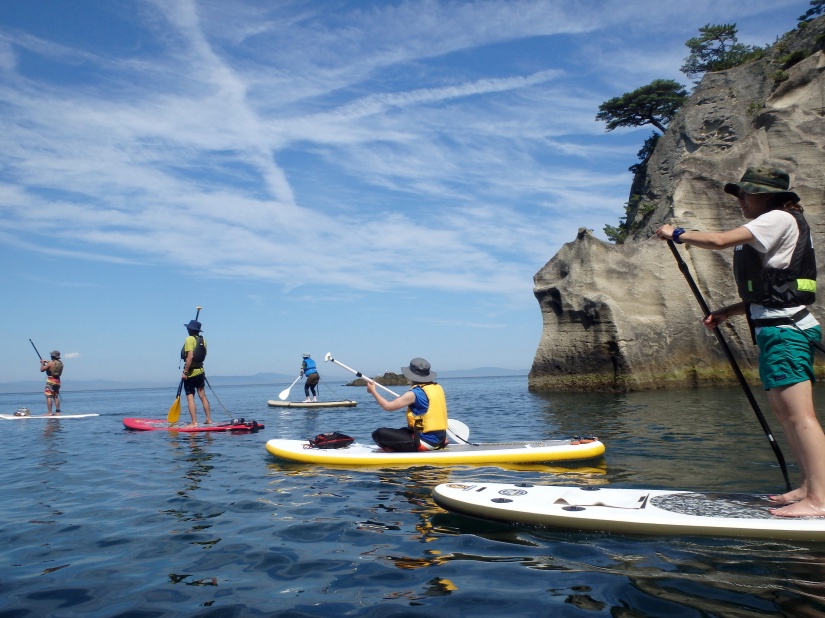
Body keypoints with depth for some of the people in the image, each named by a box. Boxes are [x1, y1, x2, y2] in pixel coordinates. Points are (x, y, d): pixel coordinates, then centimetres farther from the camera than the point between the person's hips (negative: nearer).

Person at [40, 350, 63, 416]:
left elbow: (42, 369, -7)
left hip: (51, 381, -7)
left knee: (49, 397, -4)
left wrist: (42, 363, 9)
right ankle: (57, 412, 11)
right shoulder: (61, 363, 6)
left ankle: (49, 413, -7)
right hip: (57, 381, 7)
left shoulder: (50, 363, -14)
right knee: (56, 397, 12)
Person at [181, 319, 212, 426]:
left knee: (190, 397, -2)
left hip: (191, 372, -7)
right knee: (203, 396, 13)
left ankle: (194, 422, -5)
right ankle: (209, 419, 15)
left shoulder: (189, 339, -14)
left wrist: (185, 372, -20)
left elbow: (190, 356, -23)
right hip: (200, 371, 7)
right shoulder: (203, 340, 6)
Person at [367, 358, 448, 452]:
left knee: (379, 434, -9)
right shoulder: (438, 387, 5)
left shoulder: (414, 393, -16)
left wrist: (373, 391, 0)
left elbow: (388, 406, -13)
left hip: (426, 442, -8)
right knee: (403, 431, 32)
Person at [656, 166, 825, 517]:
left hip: (785, 330, -11)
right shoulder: (771, 230, 23)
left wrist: (677, 234, -5)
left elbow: (721, 240, -19)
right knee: (782, 411, 12)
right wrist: (728, 312, 15)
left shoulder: (781, 218, -7)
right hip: (777, 329, 11)